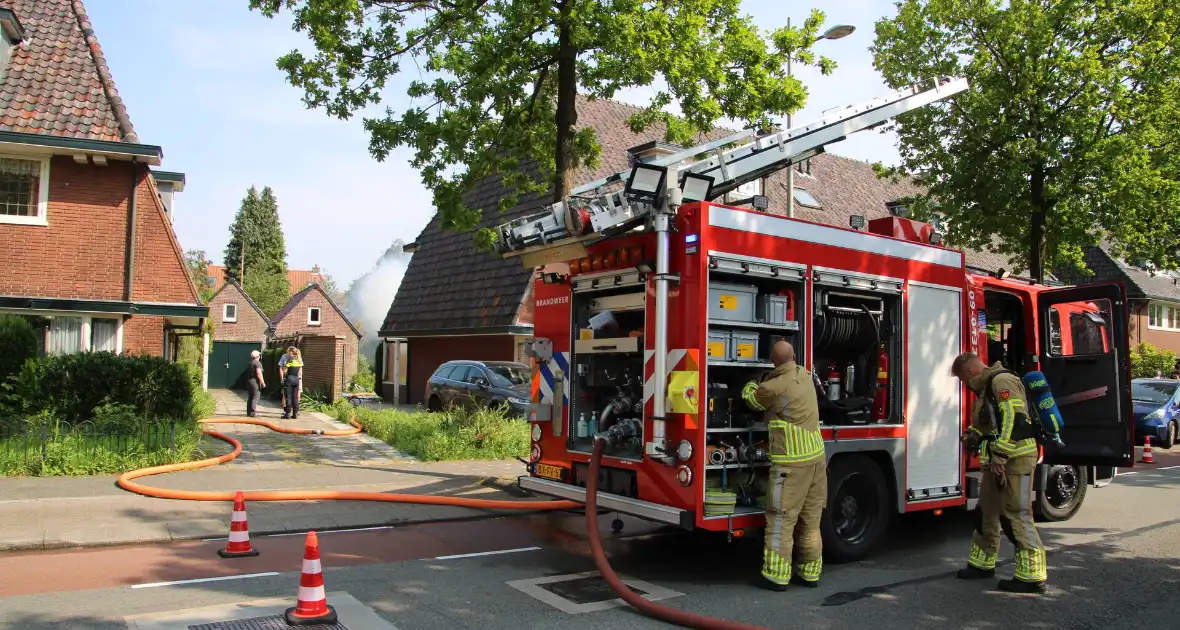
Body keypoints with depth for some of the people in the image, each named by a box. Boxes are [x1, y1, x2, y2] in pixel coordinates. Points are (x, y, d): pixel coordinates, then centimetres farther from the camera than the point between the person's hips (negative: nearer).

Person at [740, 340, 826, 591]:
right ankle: (810, 572, 22)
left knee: (781, 519, -2)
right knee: (811, 520, 14)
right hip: (816, 457, 8)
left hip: (791, 462, -8)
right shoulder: (805, 376, 7)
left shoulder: (774, 387, -14)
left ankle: (777, 576, 1)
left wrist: (752, 384, 27)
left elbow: (751, 399, 7)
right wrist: (766, 382, 35)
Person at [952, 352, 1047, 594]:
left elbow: (1013, 419, -24)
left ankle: (1032, 577, -4)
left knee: (1017, 517, -9)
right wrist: (974, 435, 12)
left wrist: (999, 456, -25)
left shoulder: (1002, 381, -14)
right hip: (997, 462, 11)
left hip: (1015, 460, -11)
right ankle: (982, 563, 28)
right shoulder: (986, 387, 19)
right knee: (987, 513, 17)